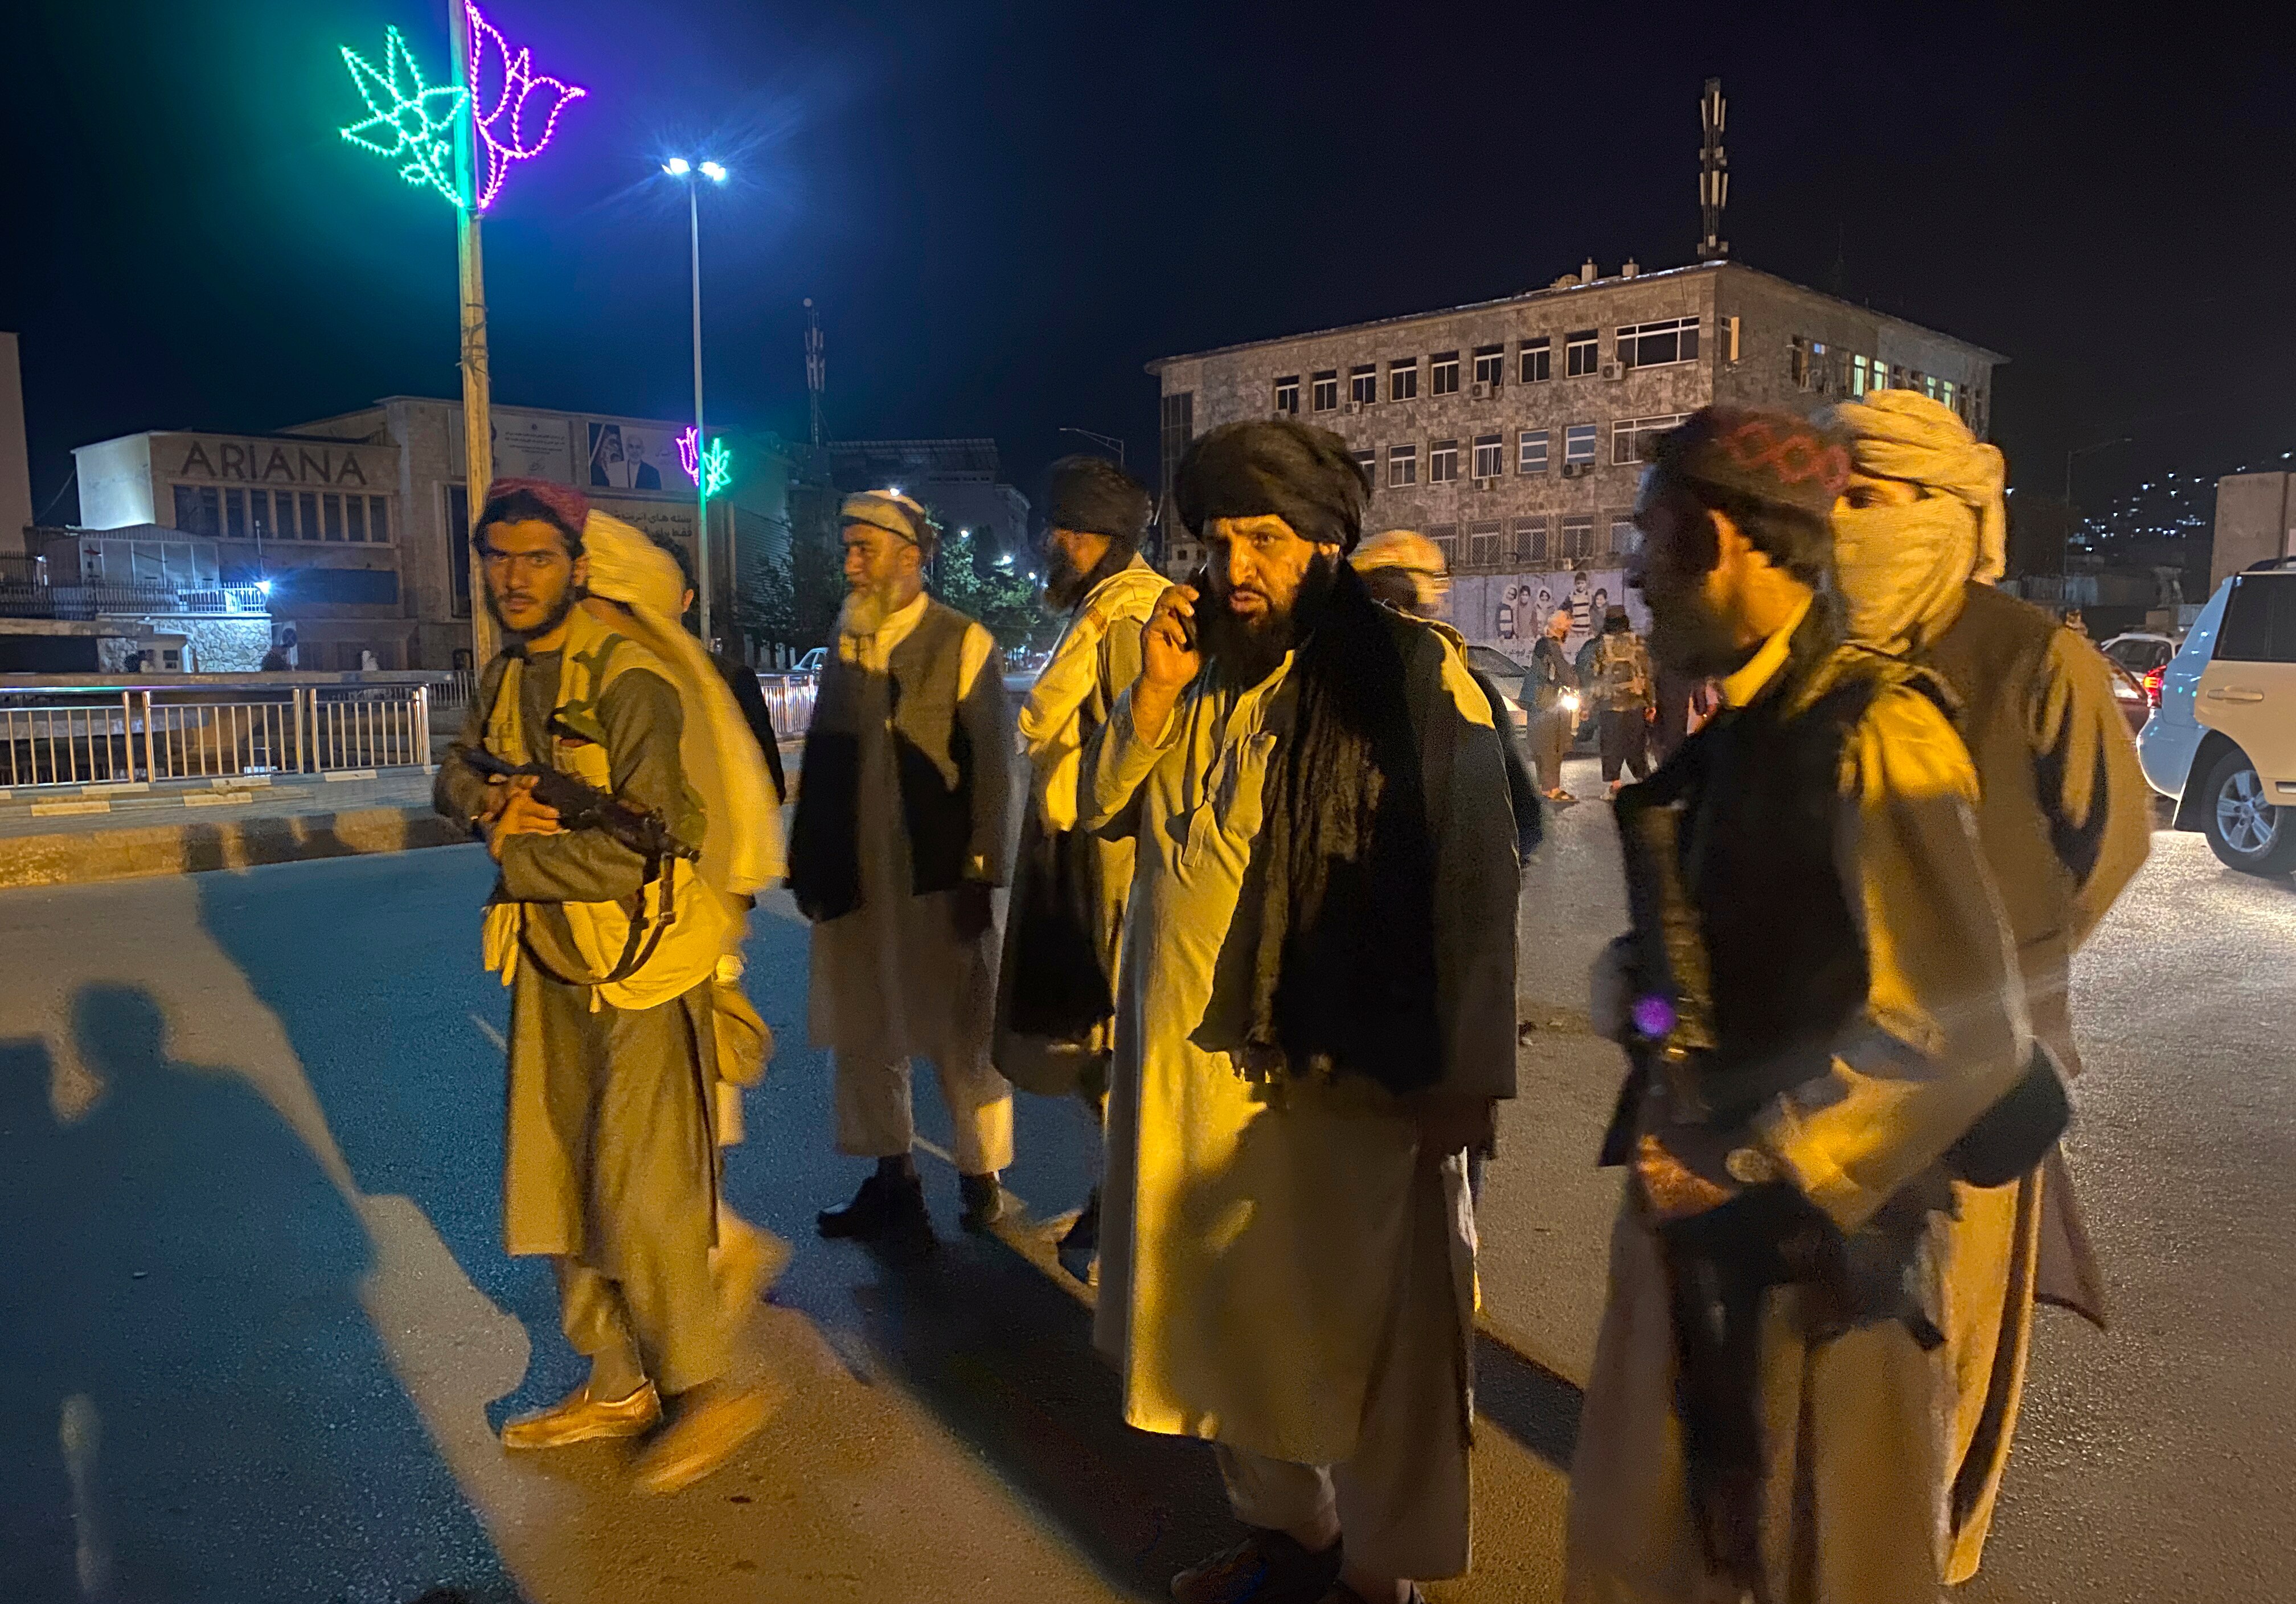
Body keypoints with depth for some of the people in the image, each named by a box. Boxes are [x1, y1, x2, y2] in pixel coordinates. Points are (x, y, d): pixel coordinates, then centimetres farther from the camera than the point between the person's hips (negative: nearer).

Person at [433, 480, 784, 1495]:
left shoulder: (630, 677, -19)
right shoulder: (509, 672, 9)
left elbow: (638, 849, -25)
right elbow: (457, 771, 9)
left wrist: (515, 853, -13)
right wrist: (492, 802, -14)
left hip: (643, 960, -9)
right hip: (554, 961, 9)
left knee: (639, 1193, -6)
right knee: (558, 1181, 14)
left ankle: (708, 1389, 12)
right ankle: (617, 1384, 29)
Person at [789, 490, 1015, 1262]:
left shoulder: (962, 642, -5)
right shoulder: (844, 642, 10)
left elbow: (991, 764, -8)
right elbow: (822, 759, 10)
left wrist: (980, 871, -12)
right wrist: (807, 862, 8)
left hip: (937, 878, -5)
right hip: (852, 874, 5)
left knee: (958, 1032, 6)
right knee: (862, 1032, 13)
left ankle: (980, 1177, 24)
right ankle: (891, 1179, 29)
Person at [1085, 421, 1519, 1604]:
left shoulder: (1411, 672, -11)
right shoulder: (1199, 671, 10)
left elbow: (1475, 880, -13)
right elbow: (1107, 807, 8)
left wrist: (1465, 1073, -14)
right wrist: (1157, 687, -7)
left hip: (1347, 1071, -6)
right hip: (1190, 1061, 7)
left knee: (1367, 1328, 8)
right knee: (1234, 1312, 19)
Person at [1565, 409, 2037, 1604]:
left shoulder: (1872, 727, -17)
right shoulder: (1738, 731, 8)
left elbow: (1967, 1030, -22)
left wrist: (1754, 1168, -16)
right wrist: (1637, 977, 0)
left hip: (1822, 1236, -7)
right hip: (1688, 1209, 7)